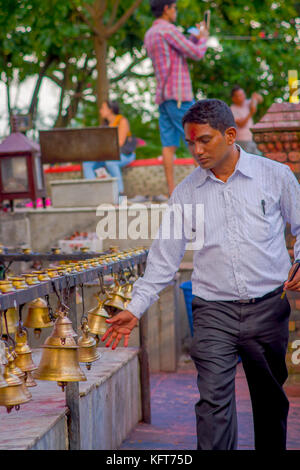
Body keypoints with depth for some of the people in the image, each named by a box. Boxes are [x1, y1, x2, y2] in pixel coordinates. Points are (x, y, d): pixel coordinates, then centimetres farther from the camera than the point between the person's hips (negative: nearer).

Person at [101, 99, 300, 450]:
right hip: (213, 309, 0)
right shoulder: (185, 193, 5)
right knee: (213, 398, -12)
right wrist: (135, 308, 0)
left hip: (268, 306, 0)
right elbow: (164, 257, 7)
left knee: (271, 398, 12)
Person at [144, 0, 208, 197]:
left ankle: (172, 189, -1)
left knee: (169, 144, 2)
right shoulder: (168, 30, -11)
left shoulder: (149, 35, 18)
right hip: (179, 95, -8)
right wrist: (203, 38, 9)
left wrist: (196, 37, 23)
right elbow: (197, 54, -10)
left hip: (163, 96, 9)